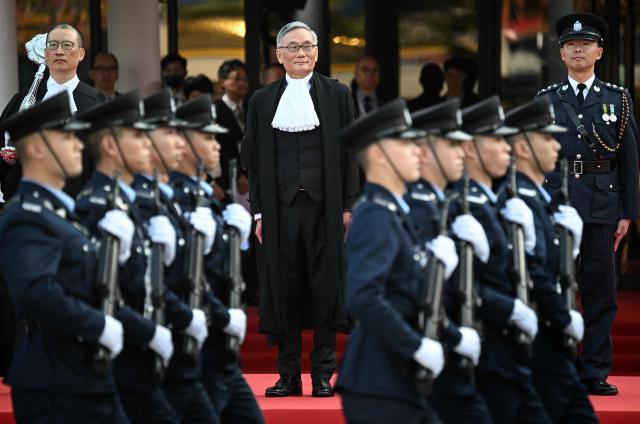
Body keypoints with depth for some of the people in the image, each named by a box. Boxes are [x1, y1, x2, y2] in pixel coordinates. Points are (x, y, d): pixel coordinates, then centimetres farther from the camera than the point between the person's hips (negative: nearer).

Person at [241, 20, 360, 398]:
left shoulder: (337, 94, 6)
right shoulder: (263, 101, 10)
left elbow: (349, 153, 4)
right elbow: (254, 159, 9)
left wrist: (348, 206, -3)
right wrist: (259, 211, 2)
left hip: (324, 206, -1)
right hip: (281, 207, 1)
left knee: (325, 288, 0)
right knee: (284, 289, 2)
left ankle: (324, 375, 5)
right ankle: (289, 376, 8)